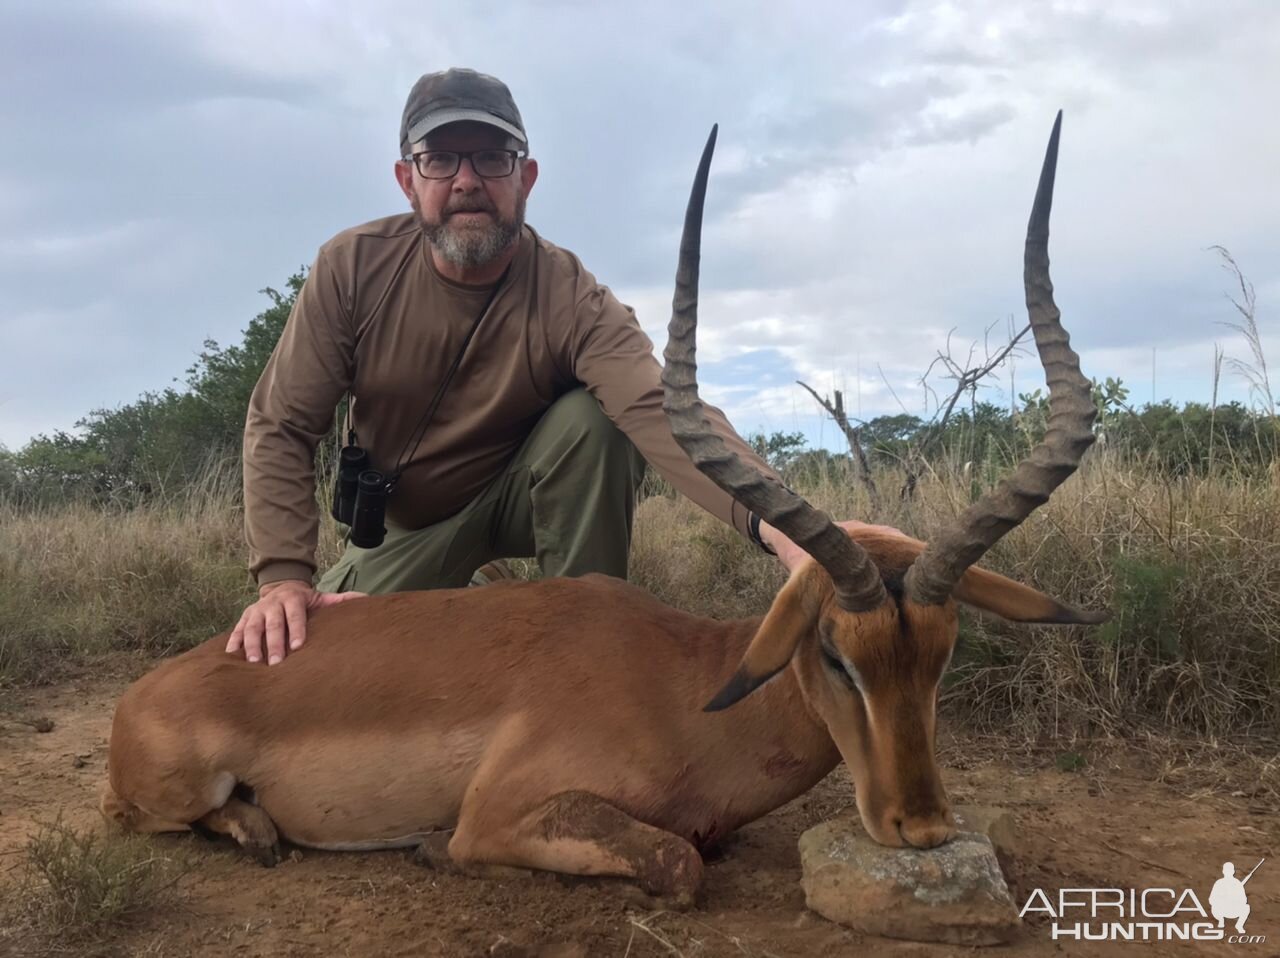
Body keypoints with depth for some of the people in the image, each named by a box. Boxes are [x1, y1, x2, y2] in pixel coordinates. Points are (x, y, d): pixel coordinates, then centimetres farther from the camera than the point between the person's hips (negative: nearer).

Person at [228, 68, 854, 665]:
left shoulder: (569, 299, -27)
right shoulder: (352, 268, -20)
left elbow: (660, 410, -45)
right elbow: (281, 426, -18)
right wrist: (284, 578, -34)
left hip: (522, 498, -2)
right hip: (404, 524, 3)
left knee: (593, 419, -31)